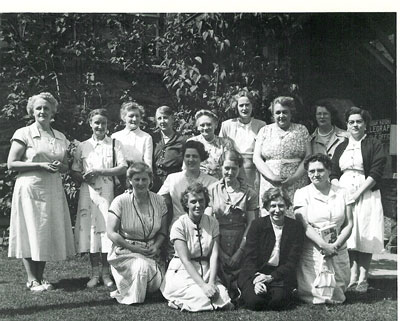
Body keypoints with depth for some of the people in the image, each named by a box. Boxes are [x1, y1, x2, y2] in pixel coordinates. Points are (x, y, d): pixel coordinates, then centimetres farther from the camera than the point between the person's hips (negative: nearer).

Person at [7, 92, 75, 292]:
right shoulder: (24, 134, -1)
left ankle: (40, 277, 17)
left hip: (53, 190, 5)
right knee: (30, 232, -3)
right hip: (29, 188, -5)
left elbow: (66, 166, 18)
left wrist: (59, 167, -6)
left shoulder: (60, 138, 13)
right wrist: (40, 165, -15)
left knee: (48, 232, 6)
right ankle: (32, 280, 6)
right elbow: (11, 164, -6)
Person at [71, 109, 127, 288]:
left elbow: (123, 167, -4)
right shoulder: (82, 147, 13)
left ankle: (106, 273, 6)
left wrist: (100, 172, -11)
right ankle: (95, 273, 10)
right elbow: (74, 172, 12)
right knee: (89, 229, 0)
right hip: (88, 192, 2)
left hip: (108, 191, -2)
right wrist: (83, 177, -10)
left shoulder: (114, 144, 6)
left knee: (107, 228, -4)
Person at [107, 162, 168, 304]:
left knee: (157, 283, -20)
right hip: (125, 251, -3)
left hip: (150, 252, 4)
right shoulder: (120, 201, -8)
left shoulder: (159, 201, 3)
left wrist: (156, 246, -10)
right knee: (143, 266, -34)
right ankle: (131, 298, -3)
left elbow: (163, 231, 10)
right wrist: (134, 248, -18)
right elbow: (111, 232, -10)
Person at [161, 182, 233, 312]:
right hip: (183, 272, -4)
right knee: (204, 299, -30)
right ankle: (176, 302, 0)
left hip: (206, 272, 5)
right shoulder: (179, 225, -8)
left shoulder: (212, 222, 4)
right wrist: (203, 285, -25)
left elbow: (214, 254, -4)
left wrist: (211, 282, -19)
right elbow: (185, 260, -15)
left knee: (223, 299, -22)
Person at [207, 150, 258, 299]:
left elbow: (251, 223, 0)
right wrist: (219, 251, -8)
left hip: (240, 241, 0)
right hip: (218, 242, 0)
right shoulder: (212, 190, 2)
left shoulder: (249, 193, 3)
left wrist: (240, 251, -9)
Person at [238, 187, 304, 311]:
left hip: (281, 274, 0)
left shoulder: (296, 227, 1)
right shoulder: (257, 224, 1)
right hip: (255, 272, 0)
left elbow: (292, 262, -3)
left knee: (278, 301, -28)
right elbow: (249, 258, -4)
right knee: (254, 301, -26)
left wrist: (271, 277, -16)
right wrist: (256, 279, -23)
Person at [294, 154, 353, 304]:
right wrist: (323, 245, -20)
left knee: (336, 298, -3)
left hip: (338, 250, 3)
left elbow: (349, 224, 5)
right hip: (312, 251, -2)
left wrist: (336, 244, -11)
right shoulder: (302, 193, 1)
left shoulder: (342, 193, 8)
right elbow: (305, 225, -8)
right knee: (316, 297, -10)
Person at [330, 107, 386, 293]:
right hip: (343, 193, 3)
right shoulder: (341, 148, 18)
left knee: (365, 235, -5)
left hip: (366, 194, -3)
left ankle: (363, 279, 1)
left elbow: (376, 172, -6)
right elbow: (333, 174, 13)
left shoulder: (374, 145, 4)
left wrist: (357, 193, -13)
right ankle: (352, 276, 2)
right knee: (348, 235, -3)